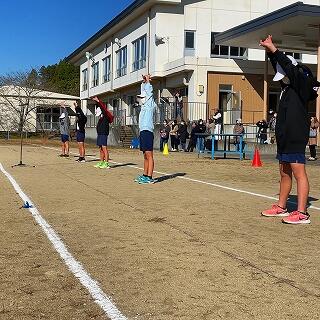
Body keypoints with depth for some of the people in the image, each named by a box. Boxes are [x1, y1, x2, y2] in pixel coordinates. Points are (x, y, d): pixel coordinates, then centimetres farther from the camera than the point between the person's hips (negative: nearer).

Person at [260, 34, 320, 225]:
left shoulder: (302, 85, -8)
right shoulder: (288, 86, 15)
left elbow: (290, 67, -20)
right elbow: (280, 67, 26)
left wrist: (274, 50, -16)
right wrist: (270, 51, 19)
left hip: (296, 138, -9)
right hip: (284, 138, 10)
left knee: (299, 173, -10)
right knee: (285, 174, 15)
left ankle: (302, 213, -9)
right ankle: (281, 207, 25)